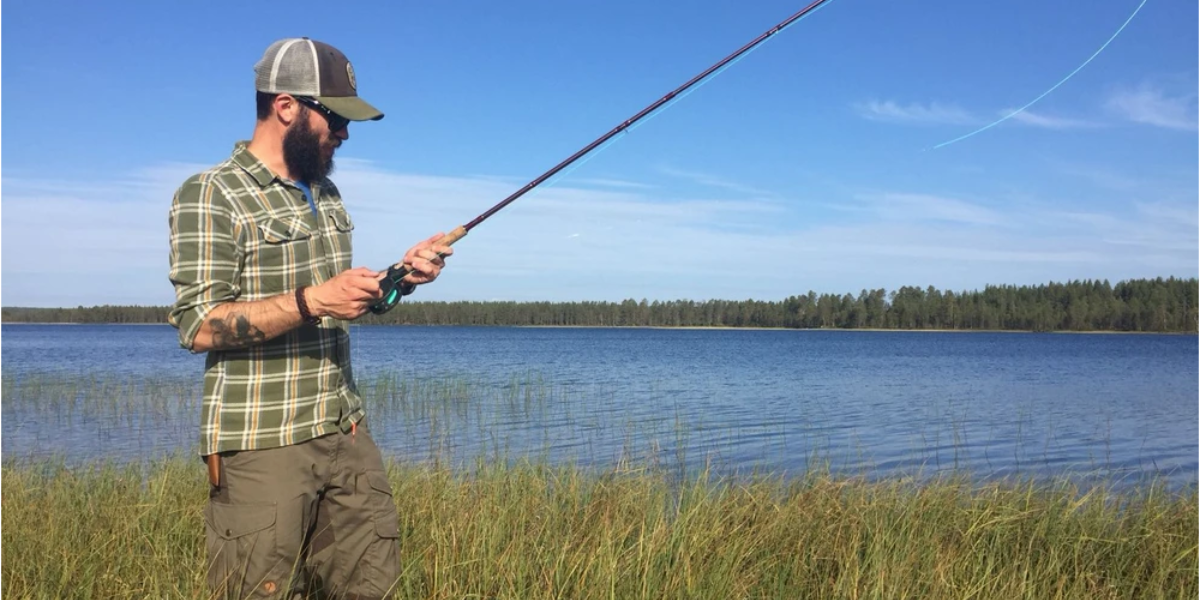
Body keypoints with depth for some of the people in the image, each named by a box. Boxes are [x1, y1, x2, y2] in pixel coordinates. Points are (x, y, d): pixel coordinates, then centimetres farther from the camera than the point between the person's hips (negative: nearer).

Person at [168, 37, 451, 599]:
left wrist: (401, 276, 2)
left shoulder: (326, 193, 15)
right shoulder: (209, 196, -9)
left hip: (347, 433, 7)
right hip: (261, 446, -7)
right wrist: (312, 301, -26)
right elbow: (198, 325, -16)